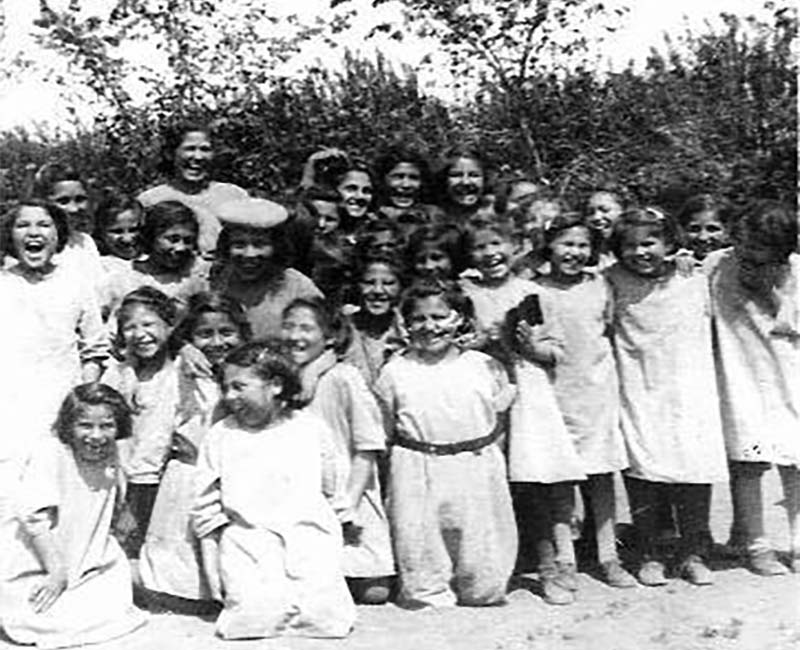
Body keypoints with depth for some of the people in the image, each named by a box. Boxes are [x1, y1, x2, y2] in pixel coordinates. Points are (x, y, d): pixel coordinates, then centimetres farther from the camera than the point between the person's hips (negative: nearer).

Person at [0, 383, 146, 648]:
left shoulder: (110, 455, -1)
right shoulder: (51, 452, -20)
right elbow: (34, 519, -23)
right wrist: (57, 572, -21)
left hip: (87, 569, 6)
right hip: (39, 569, -6)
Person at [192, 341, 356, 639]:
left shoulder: (312, 428, 7)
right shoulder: (220, 436, 7)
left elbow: (333, 490, 16)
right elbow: (206, 511, 10)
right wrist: (215, 575, 7)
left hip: (310, 544, 0)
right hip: (247, 546, 0)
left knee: (326, 618, -18)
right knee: (256, 619, -22)